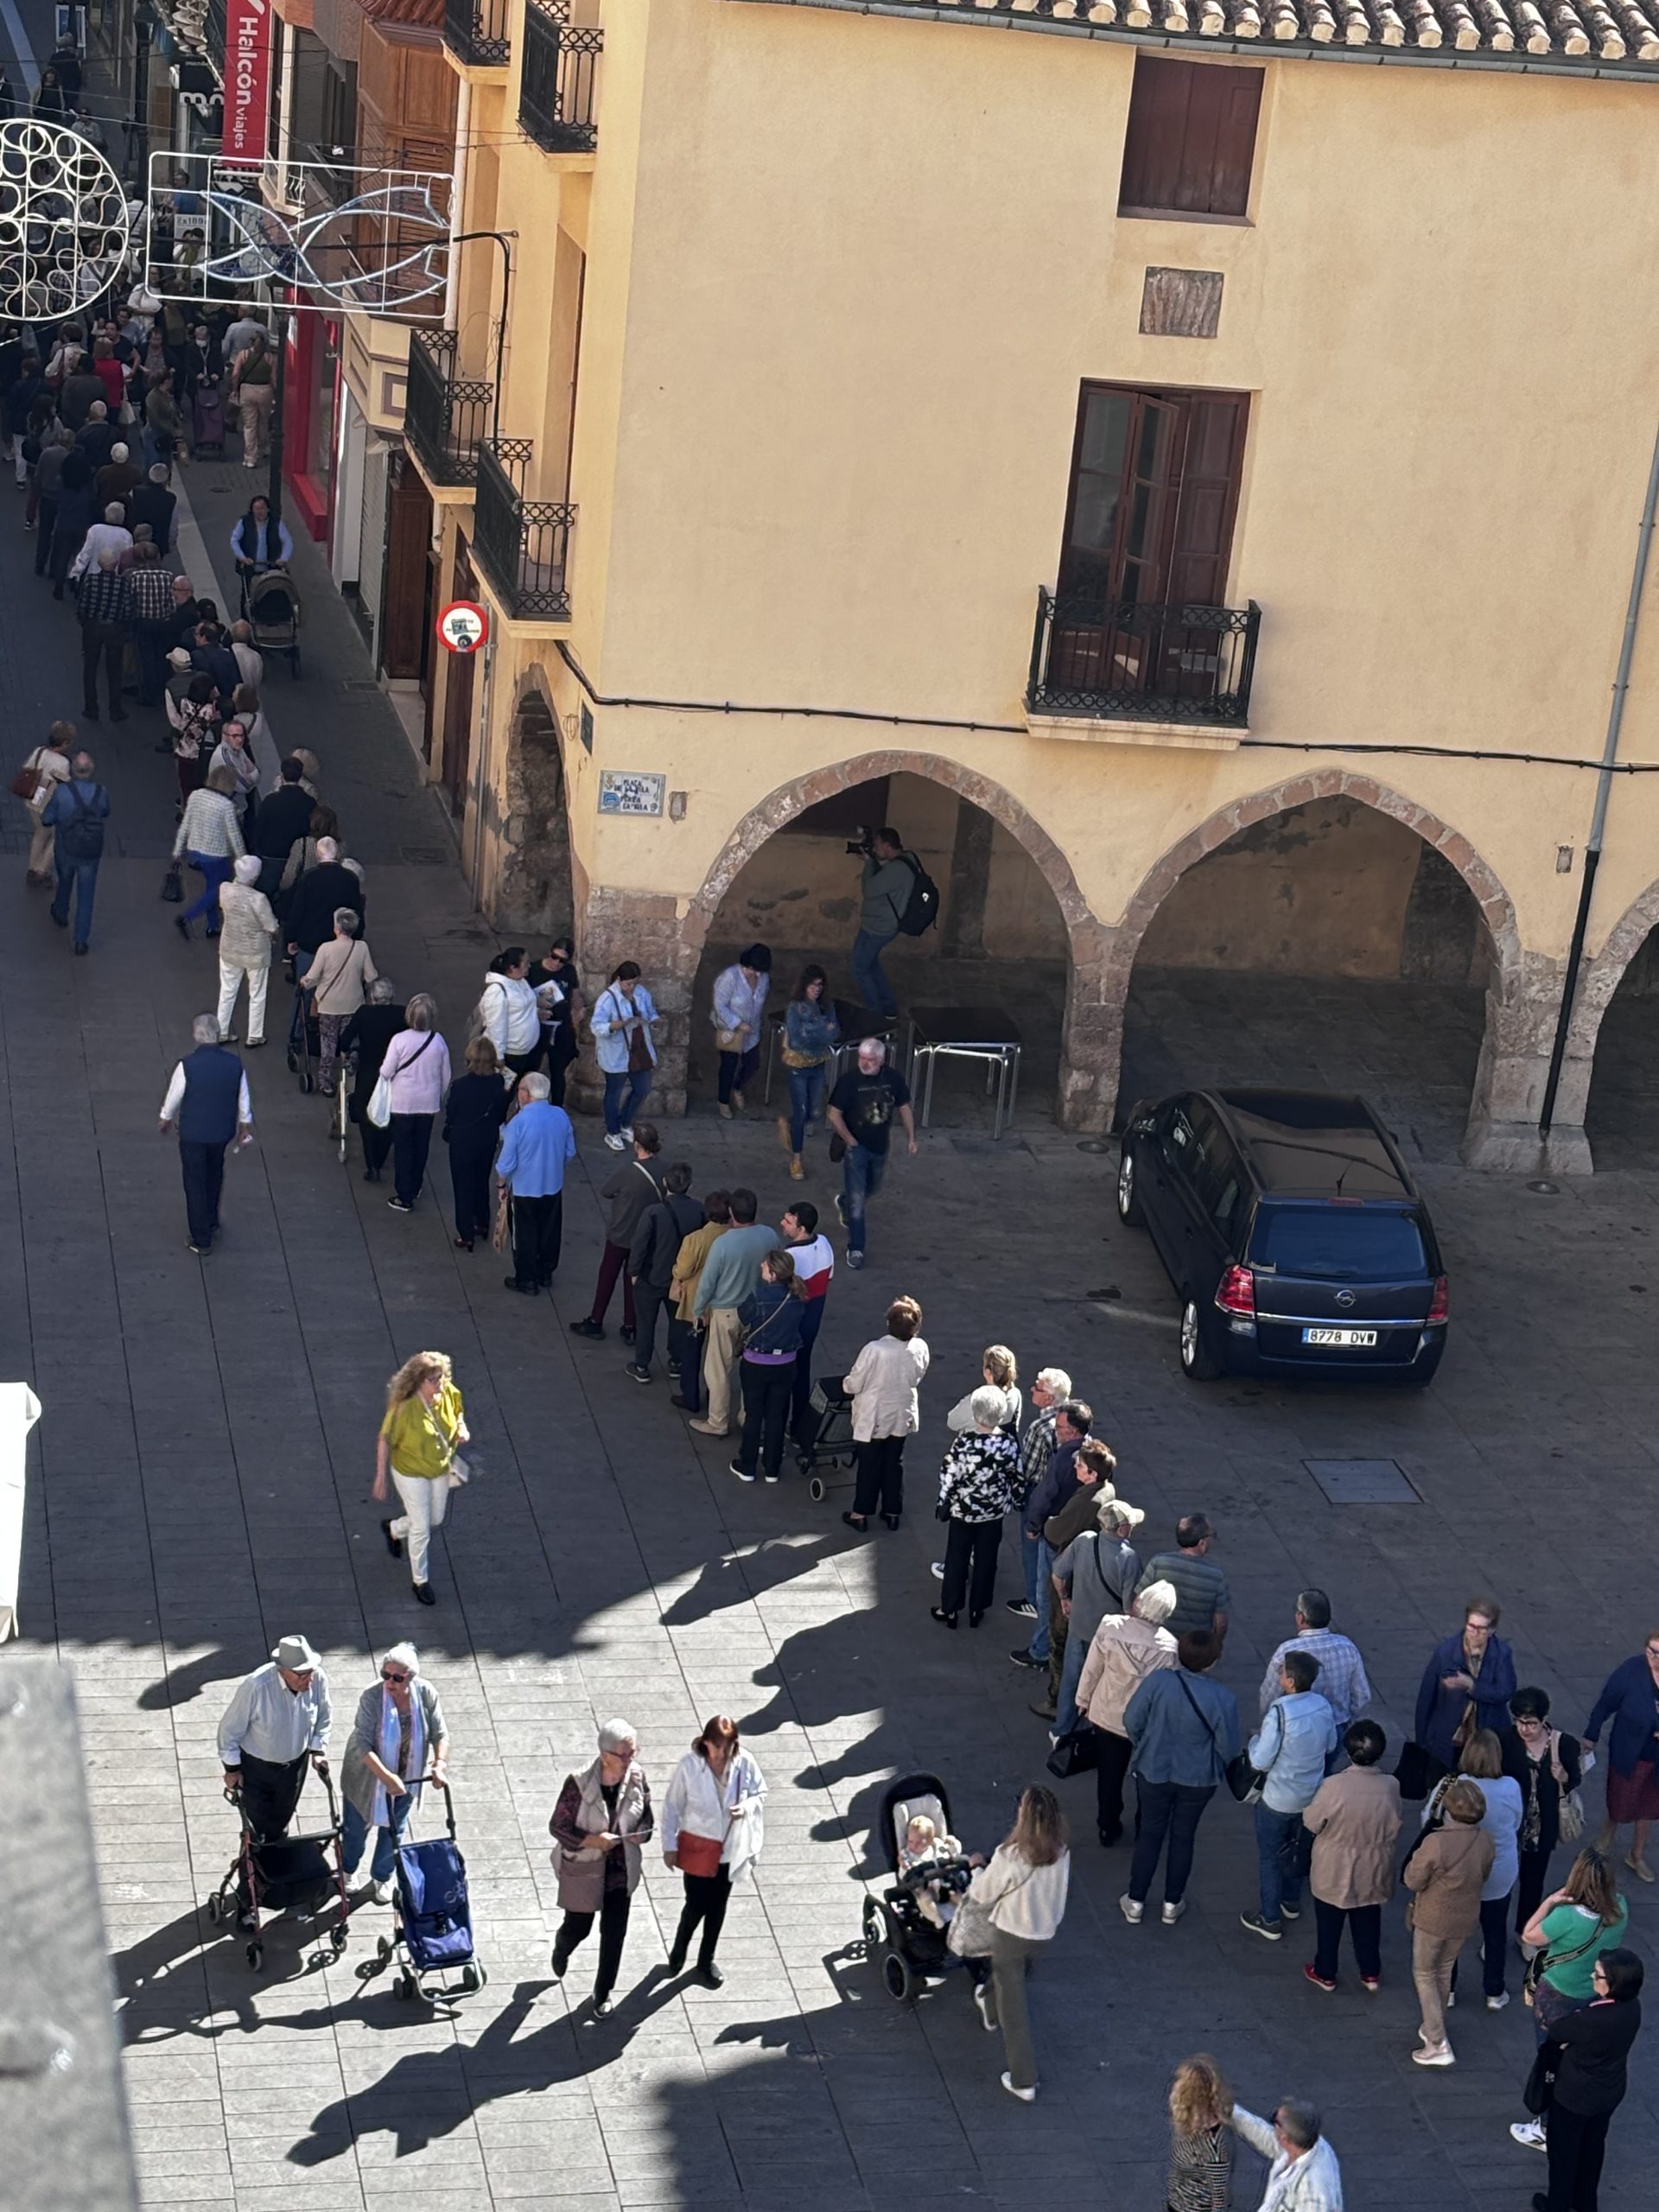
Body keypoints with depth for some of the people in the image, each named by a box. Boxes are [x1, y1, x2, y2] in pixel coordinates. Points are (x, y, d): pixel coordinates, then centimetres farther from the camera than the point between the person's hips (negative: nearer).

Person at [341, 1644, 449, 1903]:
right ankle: (347, 1871, 48)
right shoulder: (372, 1697, -30)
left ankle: (382, 1877, 46)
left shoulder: (426, 1694, -19)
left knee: (394, 1830, 20)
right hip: (367, 1777, -3)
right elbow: (363, 1744, -30)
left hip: (405, 1778, 3)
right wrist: (386, 1777, -39)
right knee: (356, 1826, 20)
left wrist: (440, 1763, -28)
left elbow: (440, 1734, -11)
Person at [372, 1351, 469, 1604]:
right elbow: (384, 1440, -20)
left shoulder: (450, 1394, -17)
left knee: (435, 1520, 23)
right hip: (411, 1472, -6)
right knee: (421, 1528, 6)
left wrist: (462, 1427, -16)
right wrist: (381, 1477, -16)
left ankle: (393, 1529, 53)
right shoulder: (404, 1408, -32)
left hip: (440, 1469, 6)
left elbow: (458, 1412, 7)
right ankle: (420, 1581, 29)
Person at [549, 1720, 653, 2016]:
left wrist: (642, 1833, -16)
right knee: (578, 1928, 17)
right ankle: (561, 1951, 55)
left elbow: (646, 1814, 5)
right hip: (583, 1870, -3)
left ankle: (603, 1992, 33)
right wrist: (592, 1840, -27)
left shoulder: (636, 1777, -13)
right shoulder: (579, 1783, -26)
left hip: (621, 1869, 3)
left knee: (614, 1934, 10)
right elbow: (558, 1827, -16)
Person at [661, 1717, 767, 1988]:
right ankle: (679, 1947, 37)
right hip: (697, 1846, -3)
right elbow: (672, 1806, -10)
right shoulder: (690, 1765, -22)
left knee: (718, 1906, 16)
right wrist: (670, 1846, -6)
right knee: (696, 1905, 4)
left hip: (729, 1848, 3)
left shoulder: (744, 1763, -16)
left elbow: (760, 1792, 1)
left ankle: (706, 1962, 37)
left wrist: (746, 1807, -21)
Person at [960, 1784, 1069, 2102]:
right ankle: (990, 2010, 65)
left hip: (1010, 1933, -5)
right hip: (1045, 1933, 5)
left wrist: (979, 1870, 6)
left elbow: (981, 1894, -16)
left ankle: (1024, 2081, 13)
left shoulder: (1009, 1856, -31)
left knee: (1014, 2007, 8)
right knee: (1011, 1979, 35)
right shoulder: (1062, 1853, -15)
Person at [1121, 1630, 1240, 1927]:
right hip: (1198, 1779, 0)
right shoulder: (1221, 1699, -25)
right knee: (1183, 1837, 20)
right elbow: (1228, 1746, -14)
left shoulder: (1158, 1681, -24)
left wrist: (1143, 1747, 8)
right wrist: (1214, 1766, 9)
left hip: (1154, 1772, 1)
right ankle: (1172, 1904, 34)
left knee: (1150, 1834, 19)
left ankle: (1135, 1902, 29)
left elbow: (1132, 1721, -13)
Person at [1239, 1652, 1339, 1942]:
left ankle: (1270, 1920, 23)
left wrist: (1255, 1740, -6)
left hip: (1278, 1798, -6)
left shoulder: (1280, 1713, -31)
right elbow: (1330, 1746, 5)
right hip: (1311, 1795, 6)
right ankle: (1291, 1902, 46)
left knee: (1270, 1857, 12)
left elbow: (1261, 1761, -25)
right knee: (1295, 1847, 28)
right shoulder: (1322, 1706, -11)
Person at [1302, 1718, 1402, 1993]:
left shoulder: (1334, 1786, -30)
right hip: (1373, 1872, 3)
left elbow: (1311, 1823, -14)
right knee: (1368, 1923, 25)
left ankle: (1325, 1973, 36)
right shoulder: (1391, 1786, -19)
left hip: (1334, 1872, -3)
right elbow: (1394, 1831, -3)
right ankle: (1371, 1973, 39)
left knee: (1329, 1923, 20)